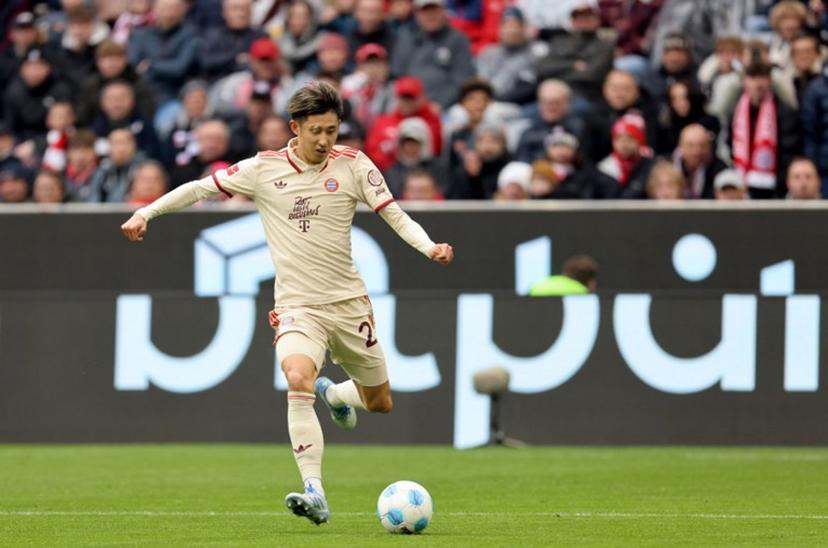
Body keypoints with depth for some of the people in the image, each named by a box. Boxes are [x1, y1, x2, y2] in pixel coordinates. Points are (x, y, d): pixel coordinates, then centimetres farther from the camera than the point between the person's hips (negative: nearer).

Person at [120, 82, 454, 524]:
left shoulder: (354, 165, -1)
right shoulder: (264, 170, -3)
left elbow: (394, 215, -1)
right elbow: (200, 188, 6)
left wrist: (428, 247, -18)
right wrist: (147, 212, 0)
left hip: (348, 301, 2)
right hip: (297, 305, -2)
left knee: (379, 402, 12)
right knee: (298, 379, -31)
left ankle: (334, 393, 49)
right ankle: (314, 492, -33)